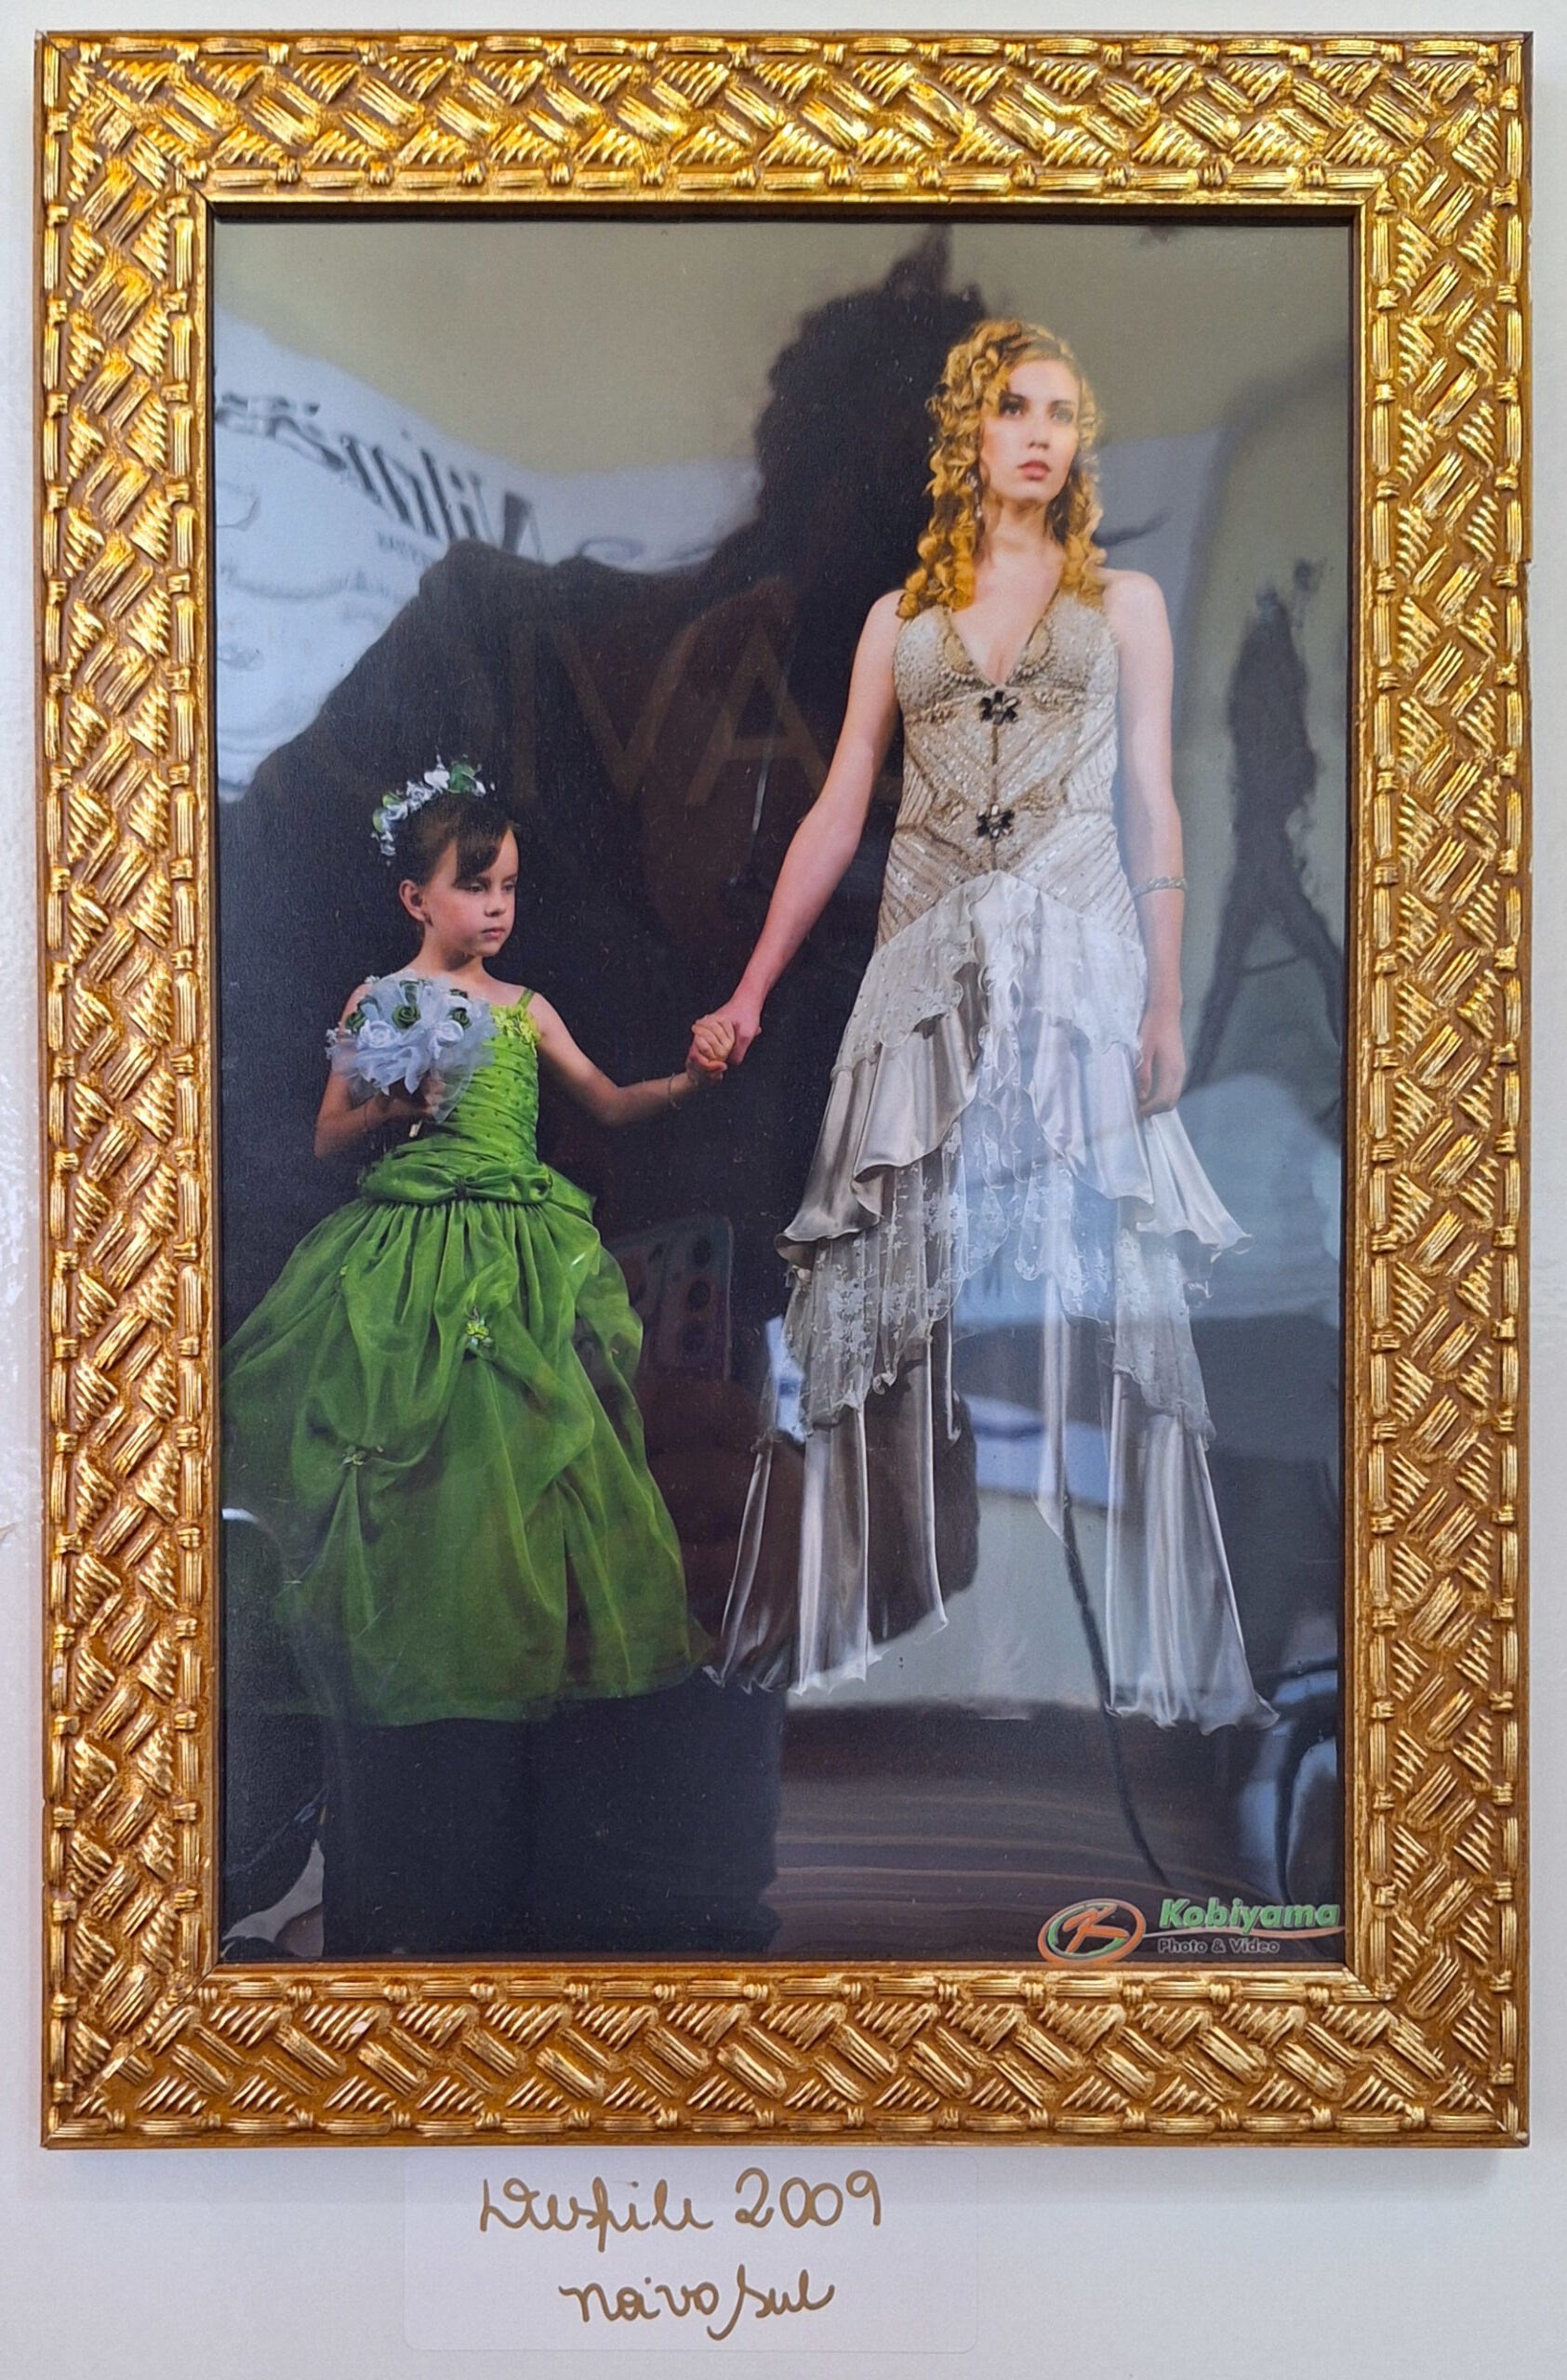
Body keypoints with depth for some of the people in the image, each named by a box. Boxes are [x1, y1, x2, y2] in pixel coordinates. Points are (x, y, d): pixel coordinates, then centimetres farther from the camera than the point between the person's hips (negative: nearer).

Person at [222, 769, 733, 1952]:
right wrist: (397, 1108, -13)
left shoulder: (525, 1006, 11)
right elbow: (329, 1137, 5)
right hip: (409, 1256, -3)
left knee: (515, 1476, 2)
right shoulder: (381, 999, 3)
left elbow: (608, 1104, 11)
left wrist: (690, 1080, -5)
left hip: (521, 1256, 3)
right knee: (415, 1491, -4)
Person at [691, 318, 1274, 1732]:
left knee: (1094, 1285, -5)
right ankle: (873, 1614, 7)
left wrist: (1166, 999, -3)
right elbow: (834, 819, 13)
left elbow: (1154, 806, 7)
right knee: (893, 1284, -2)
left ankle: (1128, 1636, 2)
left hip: (1077, 963, -1)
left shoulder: (1124, 602, 13)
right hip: (927, 970, 2)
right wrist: (750, 996, 8)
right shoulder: (903, 618, 15)